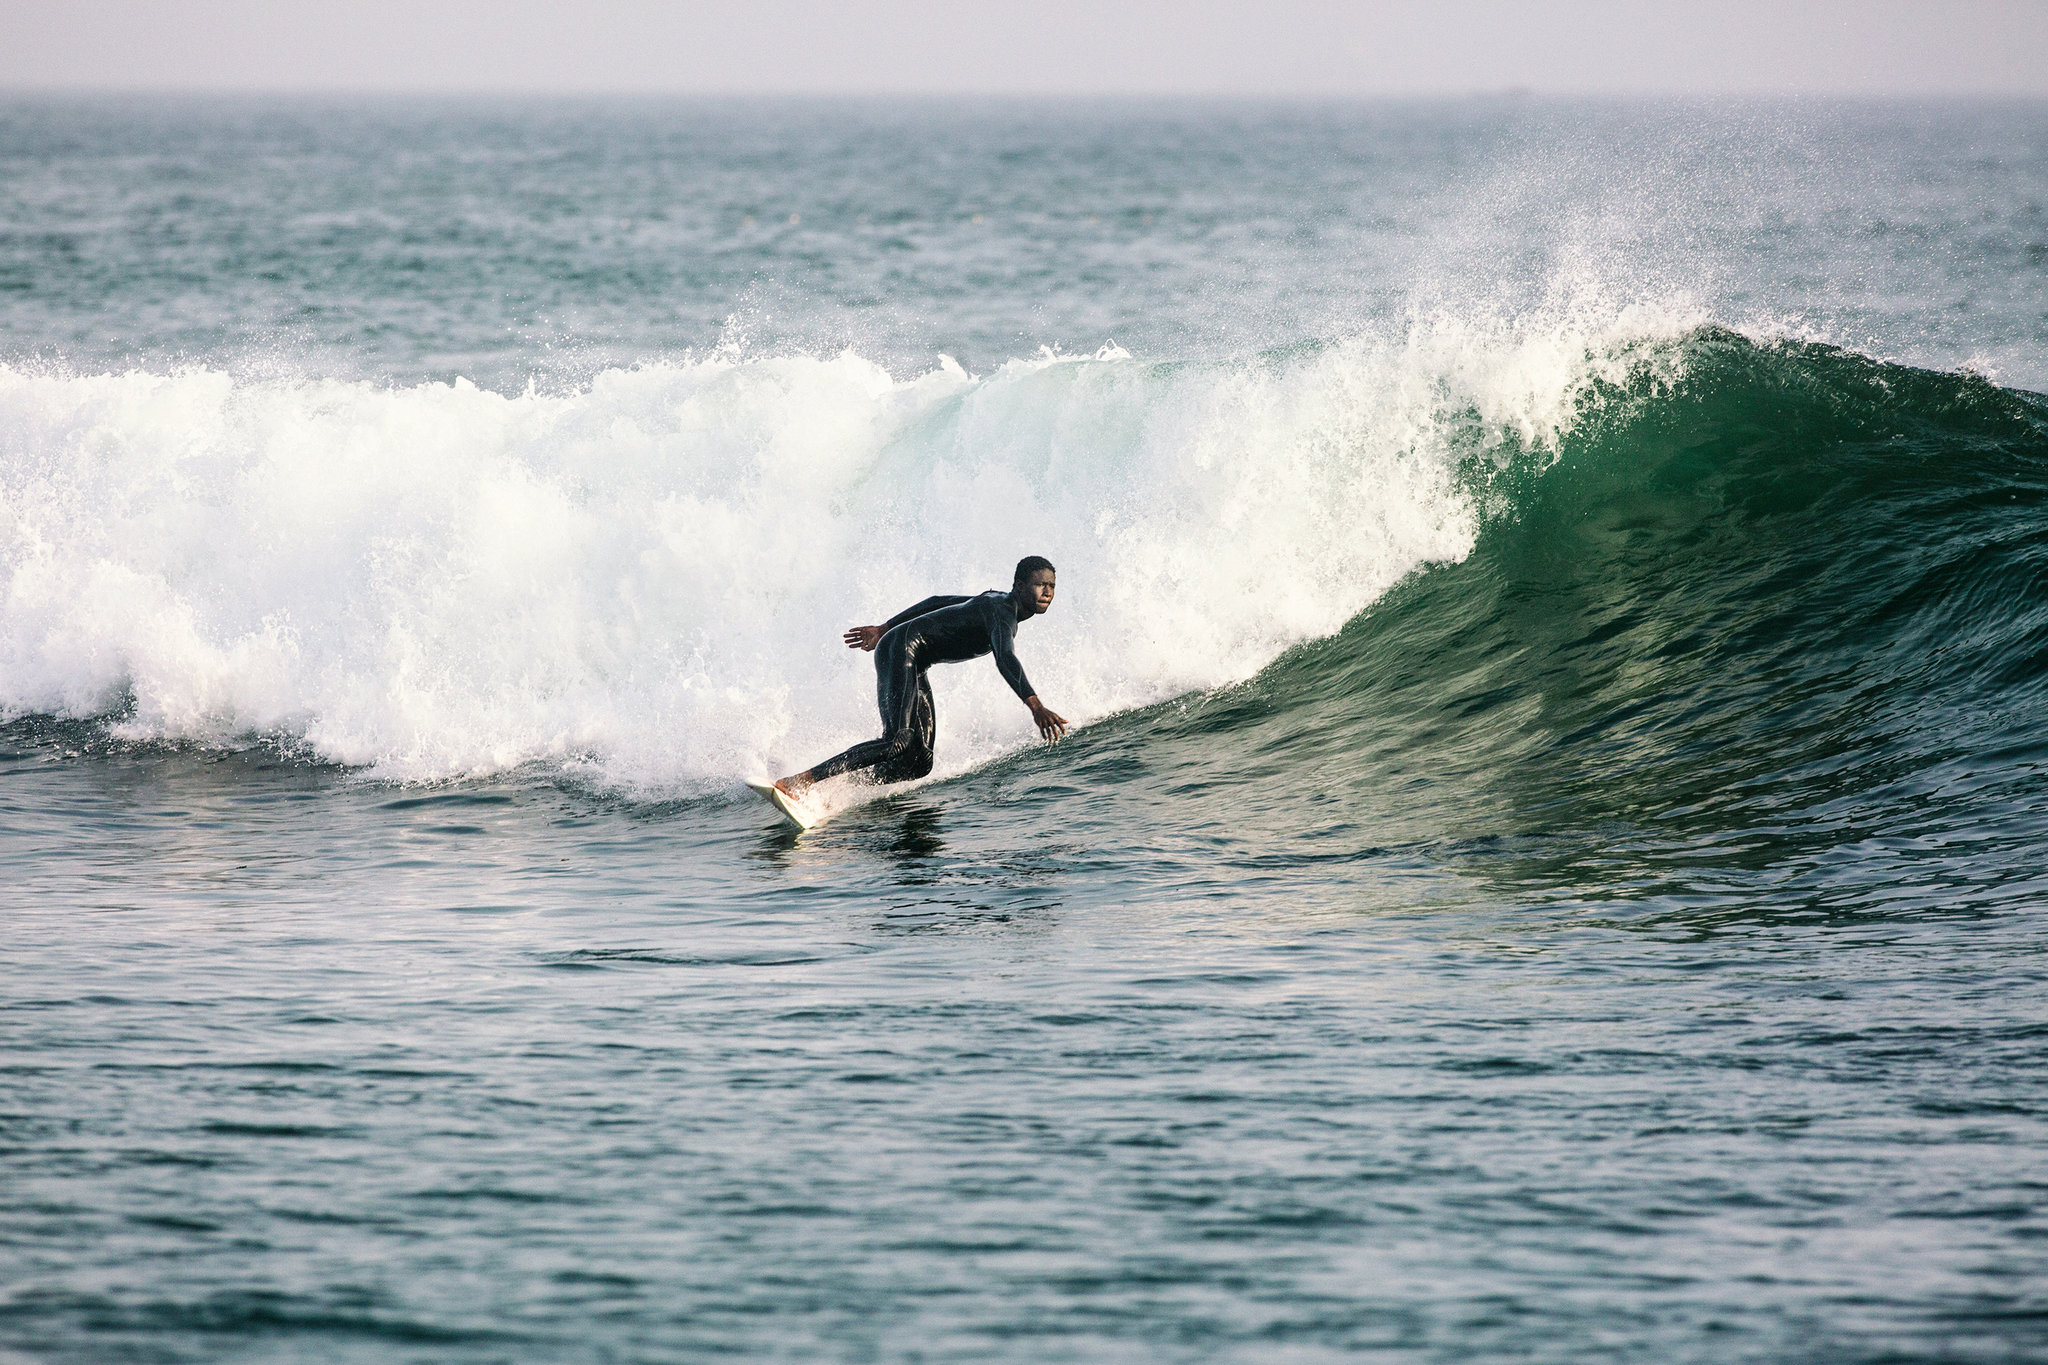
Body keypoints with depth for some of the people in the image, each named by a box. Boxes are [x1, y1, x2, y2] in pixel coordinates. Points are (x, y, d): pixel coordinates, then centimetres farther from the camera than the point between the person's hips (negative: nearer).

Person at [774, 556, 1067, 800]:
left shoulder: (999, 601, 16)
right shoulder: (1001, 609, -15)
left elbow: (937, 603, 25)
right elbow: (1005, 658, -34)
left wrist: (883, 628, 30)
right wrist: (1035, 706, -45)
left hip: (914, 667, 10)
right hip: (901, 647, -10)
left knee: (919, 763, -6)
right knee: (898, 741, -29)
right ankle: (795, 782, -34)